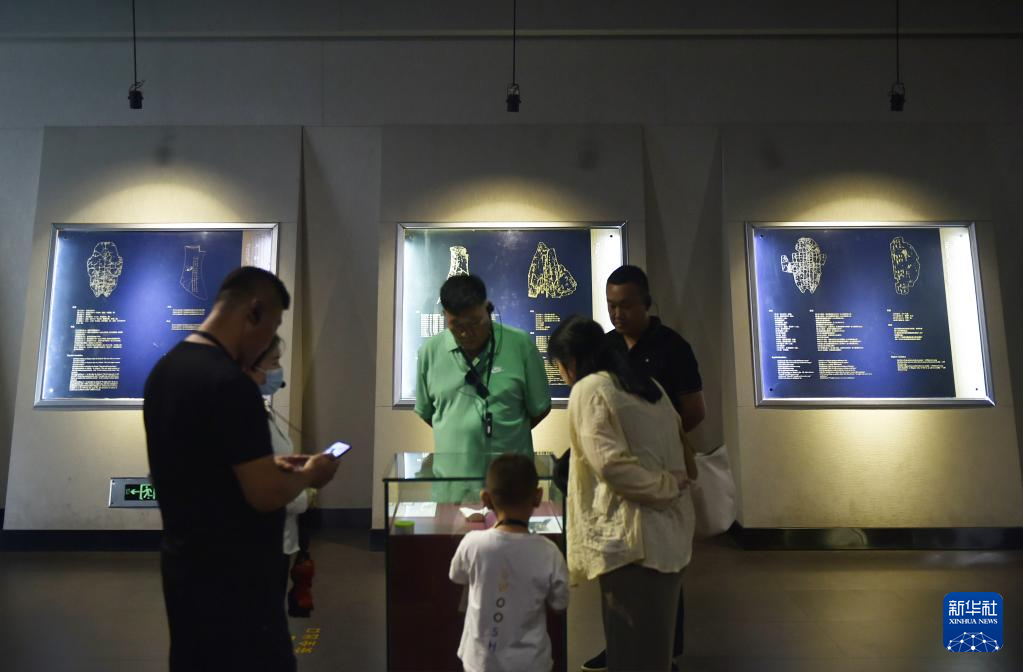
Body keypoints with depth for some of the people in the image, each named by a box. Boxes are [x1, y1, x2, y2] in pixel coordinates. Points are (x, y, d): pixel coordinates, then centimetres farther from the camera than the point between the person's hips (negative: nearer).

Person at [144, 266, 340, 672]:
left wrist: (268, 466, 12)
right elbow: (266, 495, -24)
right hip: (232, 576, -9)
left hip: (182, 562, 9)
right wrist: (309, 474, -6)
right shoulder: (230, 383, -24)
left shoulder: (165, 368, 5)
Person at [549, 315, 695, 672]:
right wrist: (672, 483, 10)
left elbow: (611, 462, -20)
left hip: (631, 536, -8)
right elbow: (674, 443, 20)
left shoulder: (589, 389, -9)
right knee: (654, 641, 20)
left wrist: (667, 488, -10)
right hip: (671, 530, 8)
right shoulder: (647, 383, 15)